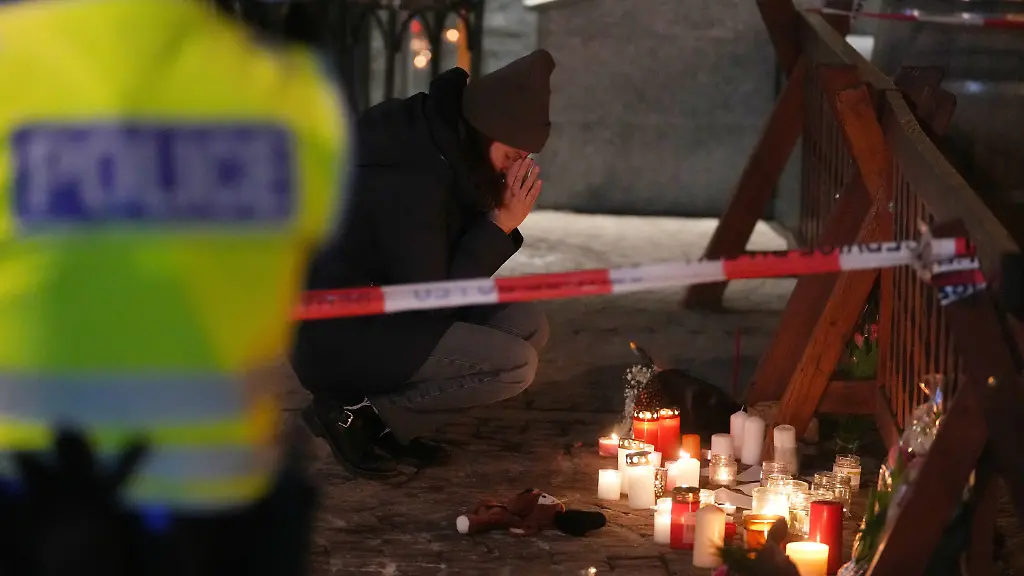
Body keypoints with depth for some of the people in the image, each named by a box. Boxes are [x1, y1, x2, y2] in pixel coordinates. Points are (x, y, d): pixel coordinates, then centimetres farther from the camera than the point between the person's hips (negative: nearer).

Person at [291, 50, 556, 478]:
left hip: (393, 320, 10)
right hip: (339, 340, -10)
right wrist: (502, 225, -22)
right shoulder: (408, 179, -26)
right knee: (516, 364, -19)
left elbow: (458, 267, 9)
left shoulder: (446, 152, 3)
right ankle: (355, 416, -9)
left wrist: (501, 219, -9)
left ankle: (392, 426, 3)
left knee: (527, 324, 0)